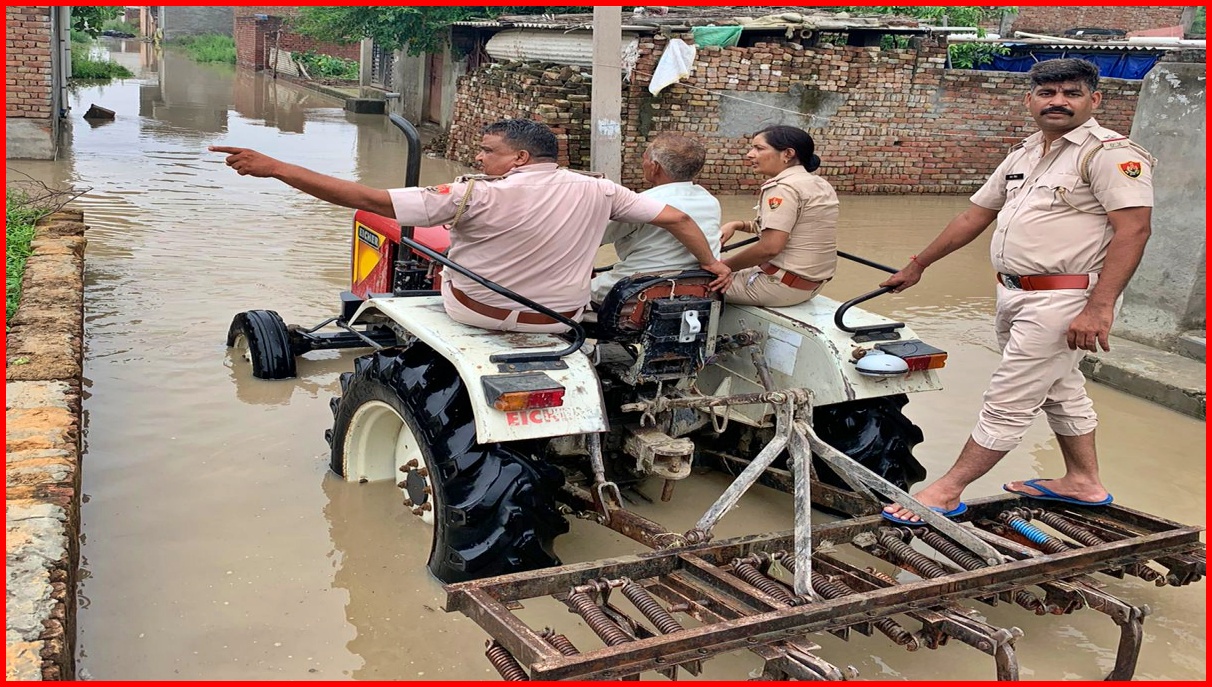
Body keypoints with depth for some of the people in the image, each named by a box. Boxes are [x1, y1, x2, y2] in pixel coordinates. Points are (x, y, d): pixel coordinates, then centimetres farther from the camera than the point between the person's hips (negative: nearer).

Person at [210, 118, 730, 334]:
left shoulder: (480, 195, -23)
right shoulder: (597, 192, -12)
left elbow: (369, 199, -26)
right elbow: (676, 218, -7)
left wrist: (273, 167, -23)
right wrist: (712, 263, 9)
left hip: (478, 313, -3)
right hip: (560, 321, 4)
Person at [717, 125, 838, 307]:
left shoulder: (783, 188, -19)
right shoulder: (820, 184, 10)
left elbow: (770, 247, -26)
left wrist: (723, 266, -13)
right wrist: (739, 225, 11)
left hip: (783, 285, -9)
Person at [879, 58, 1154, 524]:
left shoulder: (1110, 153, -13)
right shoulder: (1024, 154, 13)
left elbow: (1133, 228, -21)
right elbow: (976, 215, 19)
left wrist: (1099, 307, -28)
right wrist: (918, 264, 21)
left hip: (1064, 302, -9)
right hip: (1016, 295, 9)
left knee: (1008, 402, -4)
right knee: (1061, 389, 20)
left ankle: (946, 493, 1)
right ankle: (1083, 483, 35)